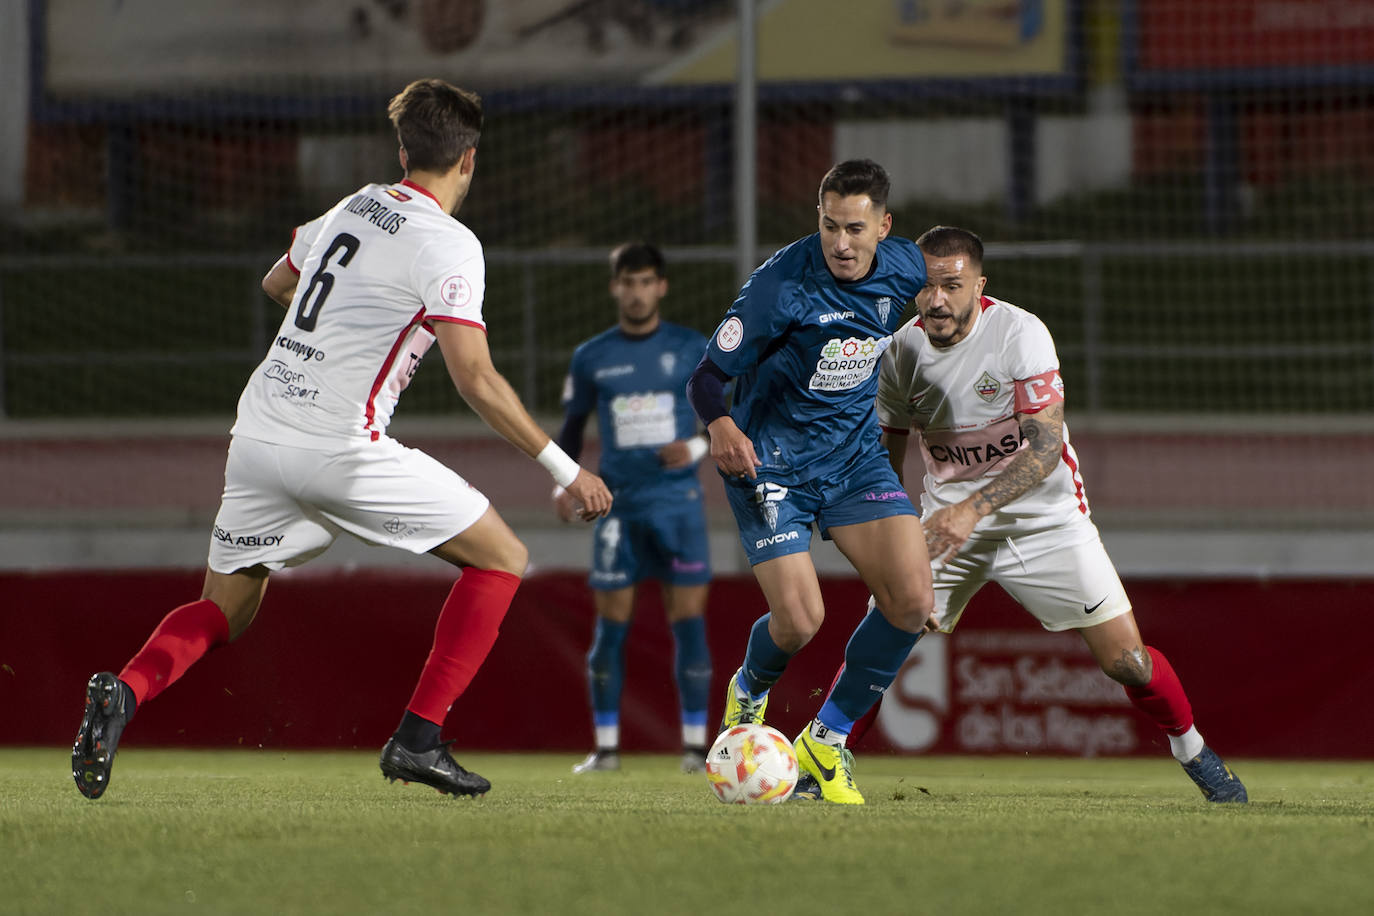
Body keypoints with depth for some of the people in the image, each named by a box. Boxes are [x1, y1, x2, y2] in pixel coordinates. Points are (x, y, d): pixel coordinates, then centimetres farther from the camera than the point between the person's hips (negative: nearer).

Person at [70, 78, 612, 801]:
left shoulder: (353, 208, 14)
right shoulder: (448, 245, -7)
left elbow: (277, 284, 33)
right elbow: (476, 381, -14)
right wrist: (564, 468, -7)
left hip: (257, 435, 7)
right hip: (340, 449, -7)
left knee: (224, 612, 18)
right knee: (502, 559, 7)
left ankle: (124, 692, -13)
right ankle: (419, 737, 0)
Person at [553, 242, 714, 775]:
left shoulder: (691, 349, 3)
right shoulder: (591, 358, 7)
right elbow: (572, 426, 16)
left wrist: (697, 446, -12)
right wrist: (563, 480, 0)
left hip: (678, 500, -1)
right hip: (618, 504, 1)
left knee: (687, 620, -6)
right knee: (610, 625, -1)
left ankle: (695, 745, -1)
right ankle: (606, 746, 6)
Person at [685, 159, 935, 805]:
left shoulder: (904, 268, -5)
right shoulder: (783, 284, -22)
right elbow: (707, 376, -18)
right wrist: (721, 425, -38)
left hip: (855, 454, 5)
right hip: (772, 461, -5)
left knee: (912, 600, -14)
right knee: (800, 620, -15)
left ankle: (826, 739, 4)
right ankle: (748, 692, 24)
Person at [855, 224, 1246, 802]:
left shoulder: (1020, 333, -19)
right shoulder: (901, 348, -6)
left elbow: (1046, 446, -24)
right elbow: (886, 451, 7)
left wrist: (973, 508, -35)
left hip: (1044, 517, -2)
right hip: (949, 518, 2)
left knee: (1127, 661, -4)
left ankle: (1194, 753, 20)